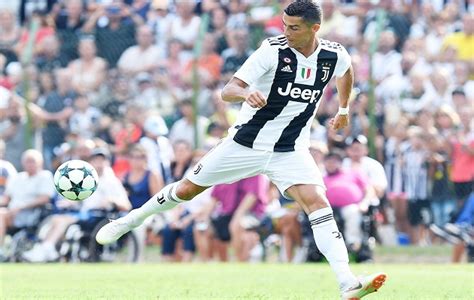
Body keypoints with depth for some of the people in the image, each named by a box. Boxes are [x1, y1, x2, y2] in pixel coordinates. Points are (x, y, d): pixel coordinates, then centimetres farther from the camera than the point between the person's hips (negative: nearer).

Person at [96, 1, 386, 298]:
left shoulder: (334, 55, -6)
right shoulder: (273, 50, -18)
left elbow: (346, 71, 22)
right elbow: (228, 90, -23)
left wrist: (344, 109, 27)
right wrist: (246, 93, -44)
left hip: (290, 151, 1)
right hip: (246, 142, -1)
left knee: (318, 202, -21)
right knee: (186, 190, 8)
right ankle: (133, 219, 36)